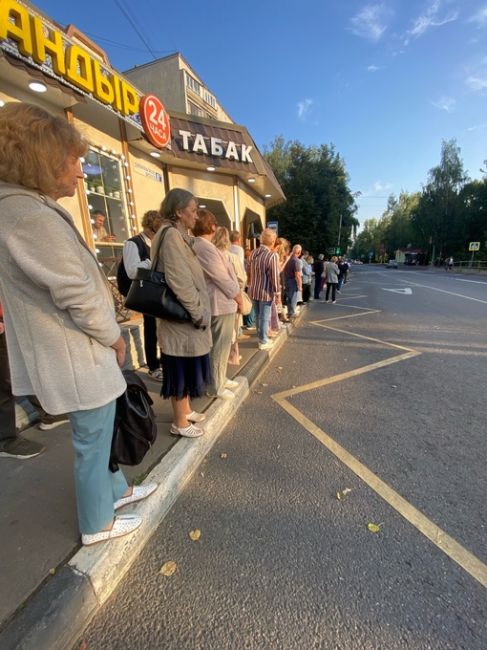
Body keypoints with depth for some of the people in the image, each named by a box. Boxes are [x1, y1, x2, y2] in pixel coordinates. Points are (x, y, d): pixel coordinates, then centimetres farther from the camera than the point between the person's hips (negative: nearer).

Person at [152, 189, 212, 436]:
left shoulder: (179, 235, 15)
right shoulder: (171, 235, -16)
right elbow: (180, 282, -23)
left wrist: (199, 312, 14)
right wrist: (199, 313, -17)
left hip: (185, 318, 10)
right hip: (182, 319, -10)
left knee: (187, 369, 19)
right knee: (182, 370, 3)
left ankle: (185, 410, 36)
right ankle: (180, 423, 20)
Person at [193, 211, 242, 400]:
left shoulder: (199, 246, 13)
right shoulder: (206, 247, -19)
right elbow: (222, 278, -19)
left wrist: (235, 297, 15)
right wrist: (238, 297, -7)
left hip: (220, 302, 10)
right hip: (222, 303, -10)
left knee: (220, 346, 18)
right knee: (220, 347, -1)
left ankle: (220, 379, 31)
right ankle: (216, 387, 11)